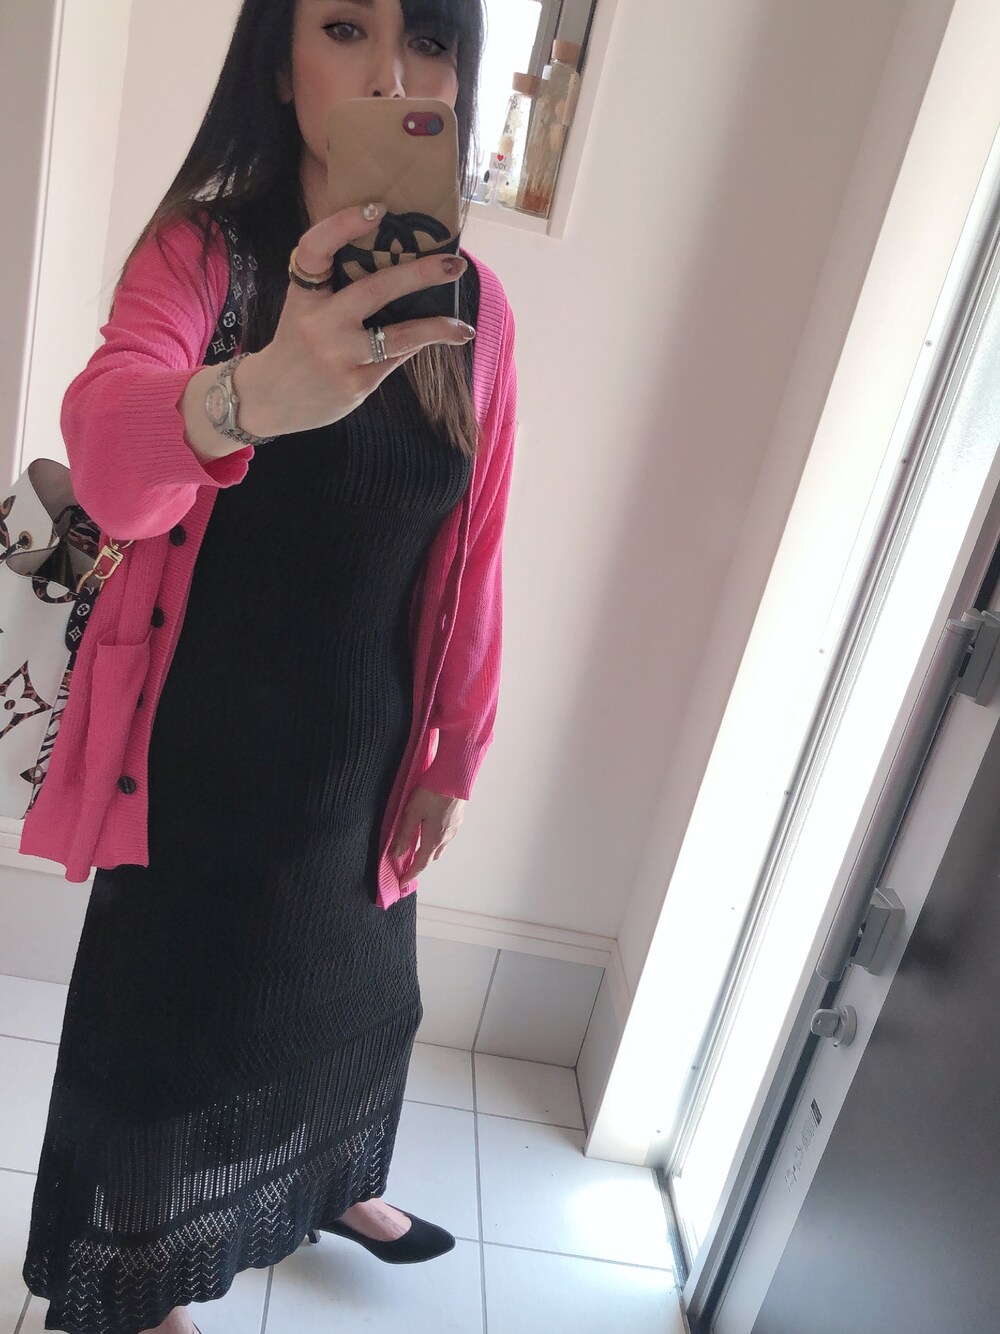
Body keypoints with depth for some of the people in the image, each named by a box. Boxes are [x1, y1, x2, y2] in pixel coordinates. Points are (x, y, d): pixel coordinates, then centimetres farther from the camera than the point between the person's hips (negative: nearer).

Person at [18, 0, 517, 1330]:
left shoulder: (475, 306, -4)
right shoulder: (202, 248, -14)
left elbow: (472, 554, 1)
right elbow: (106, 447, -34)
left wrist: (454, 755, 5)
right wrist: (253, 392, -57)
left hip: (361, 759, 4)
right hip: (196, 755, -3)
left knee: (353, 990, 23)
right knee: (164, 1012, 13)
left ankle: (340, 1182, 58)